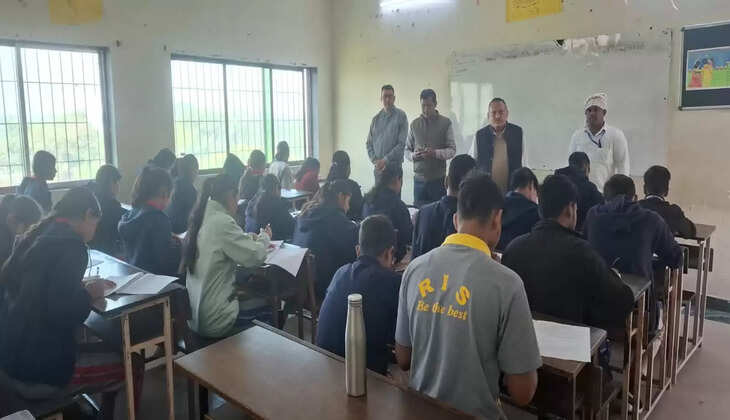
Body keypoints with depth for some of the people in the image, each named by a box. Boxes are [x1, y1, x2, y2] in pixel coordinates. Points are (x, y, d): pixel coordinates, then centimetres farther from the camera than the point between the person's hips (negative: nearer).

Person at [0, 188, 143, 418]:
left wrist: (81, 287, 11)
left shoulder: (36, 236, 8)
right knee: (133, 364, 5)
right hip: (37, 369, -9)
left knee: (107, 350, 26)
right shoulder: (70, 246, -19)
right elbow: (61, 312, -28)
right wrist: (89, 293, -10)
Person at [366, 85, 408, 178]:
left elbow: (402, 143, -9)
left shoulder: (401, 116, -2)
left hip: (394, 166, -4)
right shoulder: (376, 118, 11)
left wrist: (385, 160, -13)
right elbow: (368, 143, 13)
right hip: (378, 167, 4)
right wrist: (375, 160, -3)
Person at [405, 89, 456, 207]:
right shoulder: (414, 124, 11)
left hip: (438, 179, -2)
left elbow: (452, 150, -2)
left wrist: (435, 153, -20)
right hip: (419, 179, 2)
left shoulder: (445, 123, 1)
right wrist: (413, 155, -11)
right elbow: (407, 149, 12)